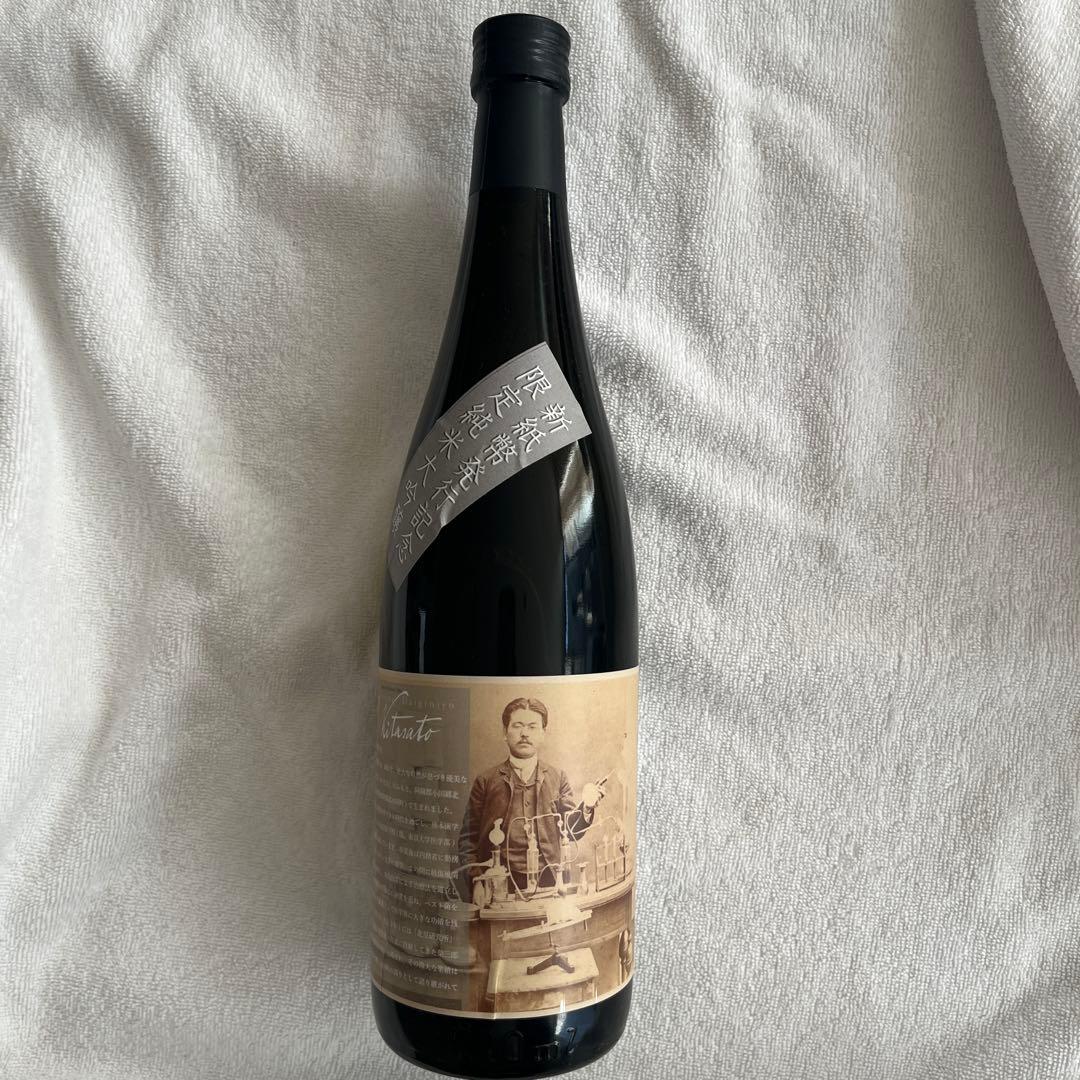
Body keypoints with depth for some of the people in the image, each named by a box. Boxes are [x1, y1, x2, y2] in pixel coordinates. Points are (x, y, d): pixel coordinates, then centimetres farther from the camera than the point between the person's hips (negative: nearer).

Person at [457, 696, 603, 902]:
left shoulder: (557, 779, 9)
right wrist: (477, 881, -10)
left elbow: (570, 831, 4)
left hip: (547, 884, 2)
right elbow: (468, 838, 2)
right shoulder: (486, 781, 3)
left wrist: (586, 807, -15)